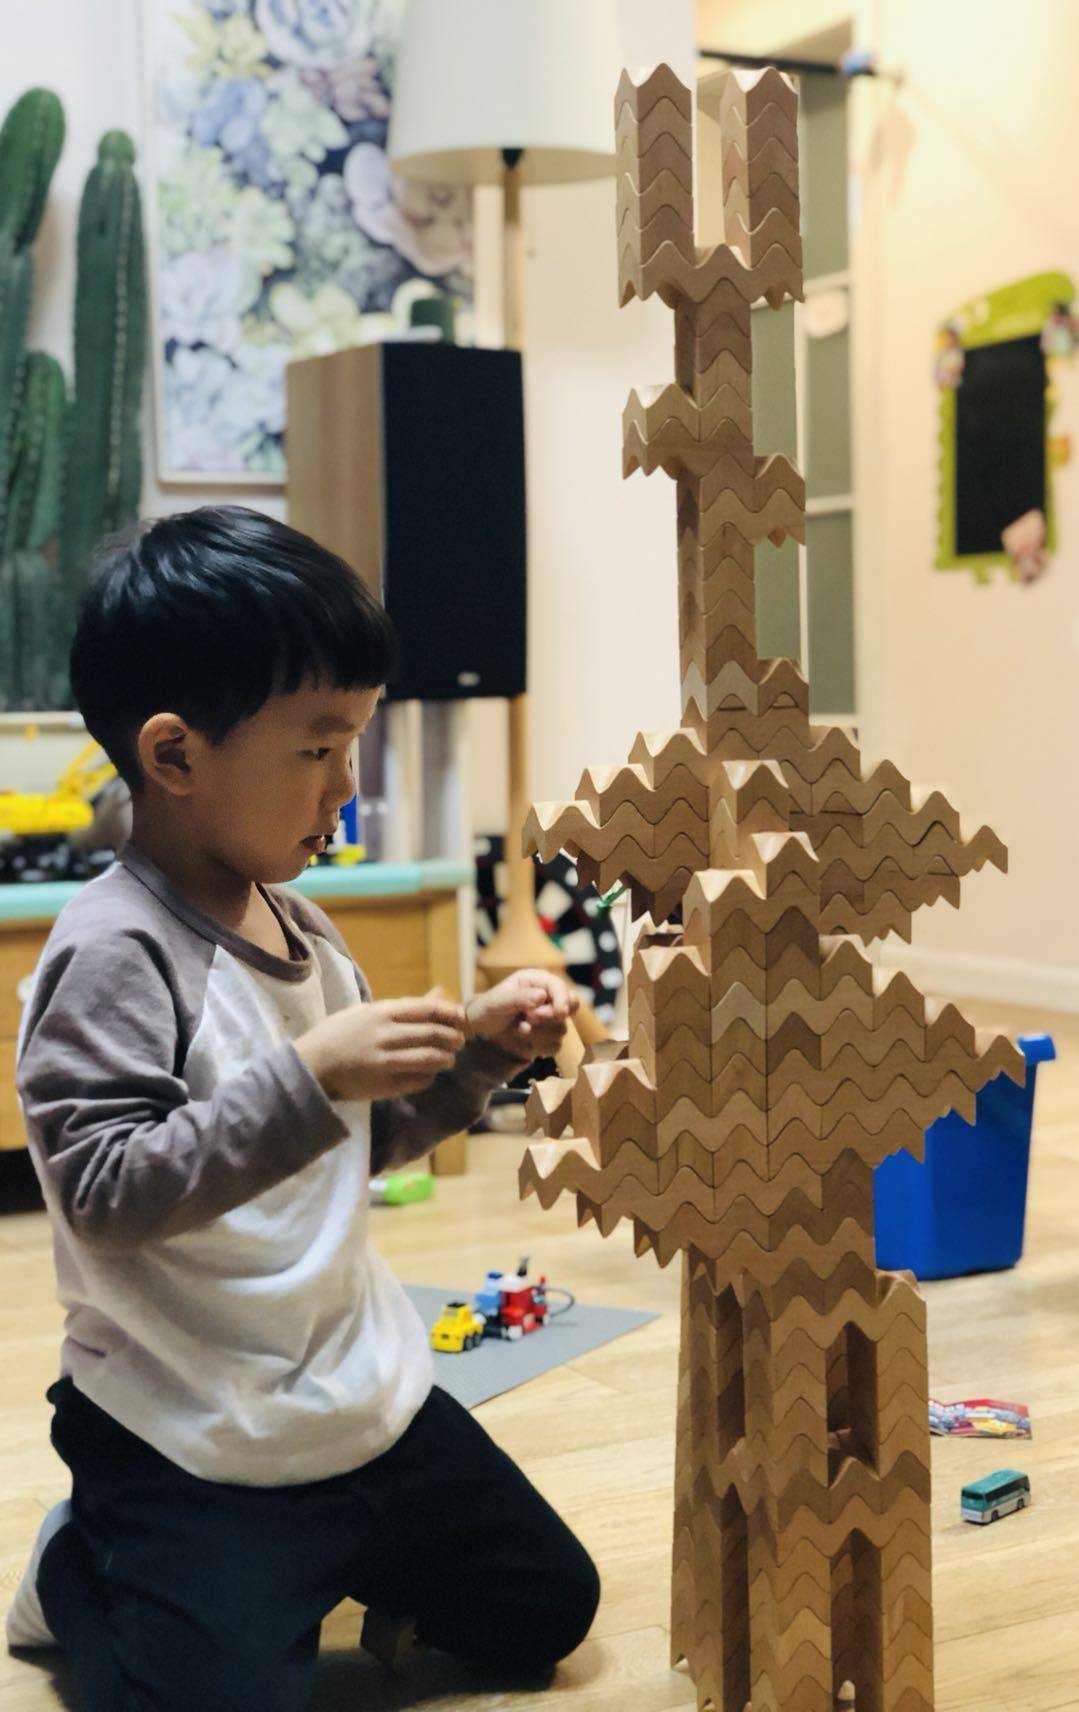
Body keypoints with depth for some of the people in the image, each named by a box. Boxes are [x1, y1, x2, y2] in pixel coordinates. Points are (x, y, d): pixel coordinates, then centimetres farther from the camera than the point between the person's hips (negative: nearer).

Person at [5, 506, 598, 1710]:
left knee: (546, 1613, 16)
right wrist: (309, 1077, -34)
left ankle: (309, 1559, 30)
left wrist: (475, 1052, 2)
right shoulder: (112, 954, -21)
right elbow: (106, 1191, -28)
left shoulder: (299, 930, 6)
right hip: (188, 1441, -8)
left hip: (365, 1394, 8)